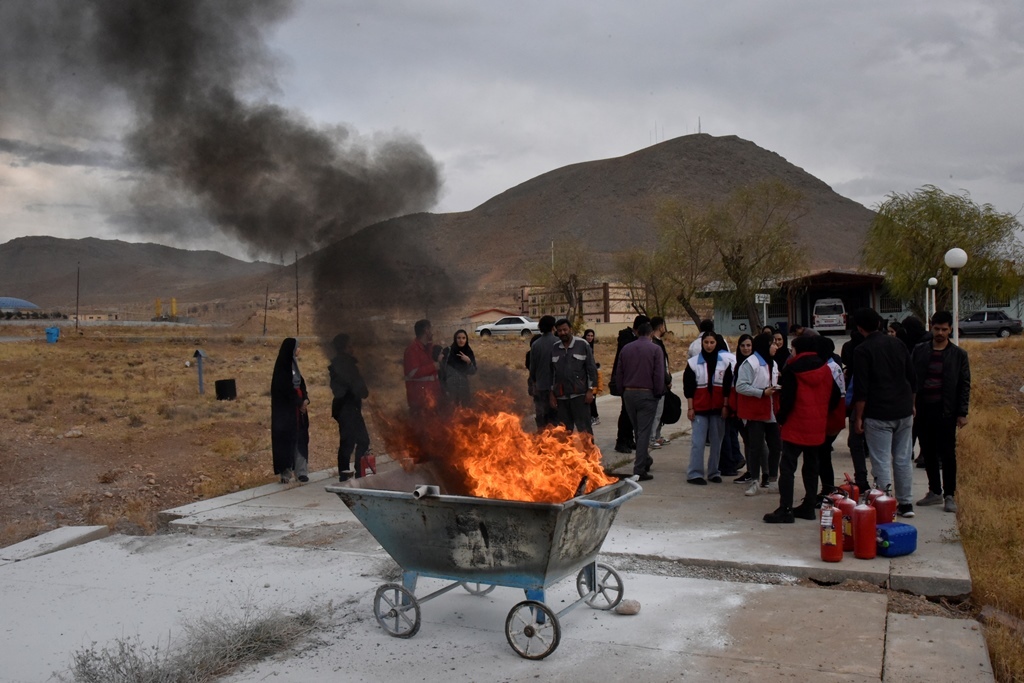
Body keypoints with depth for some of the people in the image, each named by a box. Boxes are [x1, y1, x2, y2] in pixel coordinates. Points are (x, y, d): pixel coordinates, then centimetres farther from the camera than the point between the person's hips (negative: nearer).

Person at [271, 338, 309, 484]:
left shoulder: (293, 364, 13)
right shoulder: (282, 366, -12)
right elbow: (285, 388, -16)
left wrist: (305, 399, -3)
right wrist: (300, 402, -9)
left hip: (298, 408, 8)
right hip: (285, 409, -8)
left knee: (300, 438, 6)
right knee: (286, 438, -4)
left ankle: (301, 471, 9)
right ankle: (285, 472, 2)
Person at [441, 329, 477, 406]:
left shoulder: (469, 353, 1)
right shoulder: (447, 351, -7)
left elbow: (473, 372, 0)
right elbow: (442, 370, -2)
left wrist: (468, 361, -15)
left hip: (464, 388, 3)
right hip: (450, 387, -2)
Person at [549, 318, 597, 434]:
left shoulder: (582, 345, 0)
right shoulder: (555, 348, 11)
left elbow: (591, 369, -2)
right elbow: (552, 372, 14)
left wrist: (590, 390, -7)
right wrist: (552, 393, 10)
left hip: (579, 394, -4)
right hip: (561, 396, 4)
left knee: (584, 428, -4)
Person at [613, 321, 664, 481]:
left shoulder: (626, 349, 5)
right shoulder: (655, 349, -7)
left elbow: (619, 374, 6)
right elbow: (659, 375, -12)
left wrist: (624, 390, 14)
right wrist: (658, 393, 0)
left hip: (628, 394, 4)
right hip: (647, 394, -4)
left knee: (638, 430, 19)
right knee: (644, 432, -1)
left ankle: (645, 460, 32)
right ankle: (640, 470, -3)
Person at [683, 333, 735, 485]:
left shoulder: (725, 362, 6)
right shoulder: (693, 362, 2)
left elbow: (727, 386, 5)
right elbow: (688, 387, 1)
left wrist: (725, 406, -1)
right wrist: (690, 408, -3)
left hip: (718, 408, 2)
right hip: (699, 409, -2)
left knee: (717, 442, 6)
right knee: (698, 442, -6)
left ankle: (714, 472, 15)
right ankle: (694, 474, -4)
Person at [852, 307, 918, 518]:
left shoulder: (862, 351, -10)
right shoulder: (898, 344, 8)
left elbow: (861, 389, -13)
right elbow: (913, 379, 14)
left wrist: (858, 417, -7)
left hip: (878, 415, -6)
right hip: (904, 412, 6)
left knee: (881, 462, -2)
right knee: (903, 459, 13)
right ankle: (905, 503, 19)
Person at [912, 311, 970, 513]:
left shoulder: (959, 354, 2)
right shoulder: (919, 351, 7)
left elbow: (964, 385, 2)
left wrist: (962, 413, -4)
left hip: (946, 411, -3)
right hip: (923, 410, 3)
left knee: (947, 454, 0)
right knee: (928, 453, 10)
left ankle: (949, 495, 8)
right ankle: (935, 492, 22)